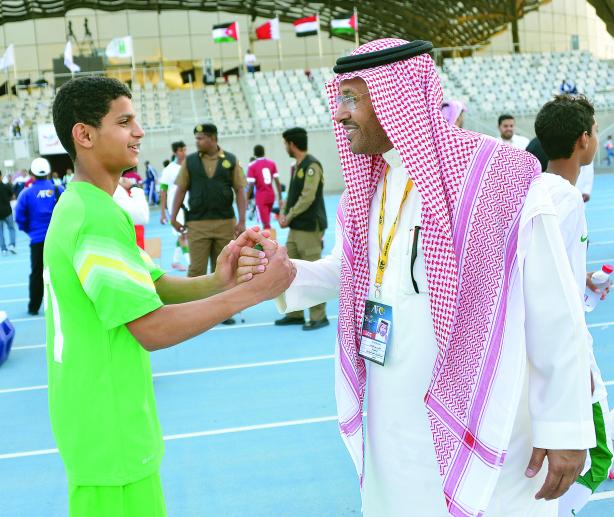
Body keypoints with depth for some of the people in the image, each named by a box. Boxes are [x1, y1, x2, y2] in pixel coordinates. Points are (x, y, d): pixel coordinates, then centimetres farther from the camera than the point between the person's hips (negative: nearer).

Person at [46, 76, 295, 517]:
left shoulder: (80, 205, 10)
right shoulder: (97, 218, -23)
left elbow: (156, 286, 6)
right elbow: (152, 328, -27)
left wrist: (217, 282, -12)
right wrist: (256, 290, -25)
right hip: (110, 431, -10)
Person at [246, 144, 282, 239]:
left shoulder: (252, 166, -9)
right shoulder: (272, 163, 3)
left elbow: (250, 185, -14)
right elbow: (277, 182, 0)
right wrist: (280, 198, 5)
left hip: (261, 198, -5)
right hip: (271, 196, 5)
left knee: (266, 224, -5)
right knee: (267, 222, 22)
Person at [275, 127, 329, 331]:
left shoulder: (312, 165, -13)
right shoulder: (296, 166, 16)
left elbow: (307, 198, -19)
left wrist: (289, 217, -12)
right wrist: (283, 214, 2)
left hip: (309, 228, -9)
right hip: (295, 228, 10)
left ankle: (318, 316, 3)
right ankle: (295, 314, 19)